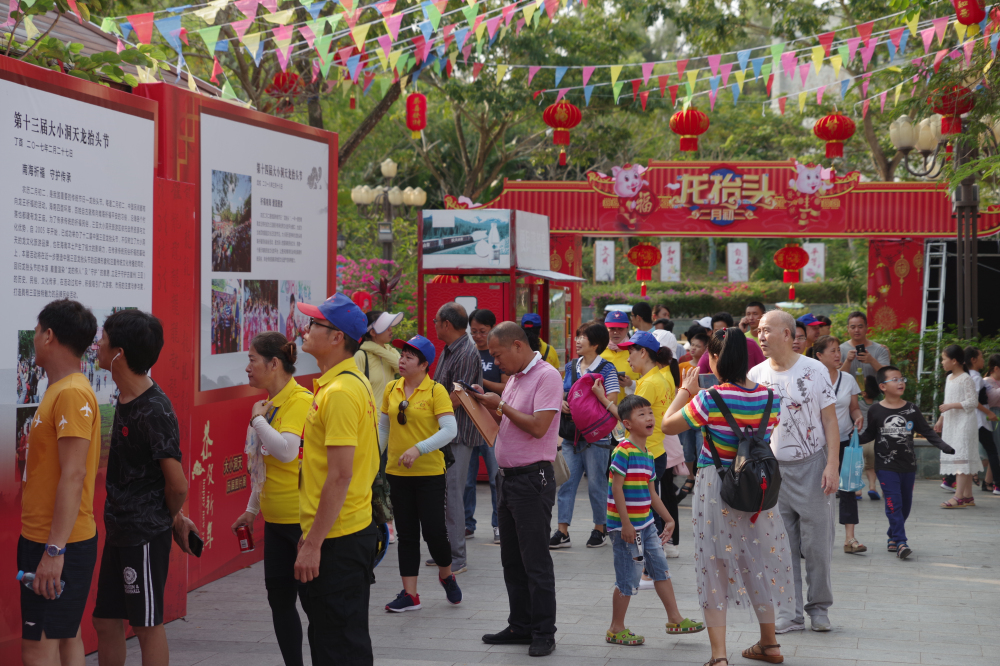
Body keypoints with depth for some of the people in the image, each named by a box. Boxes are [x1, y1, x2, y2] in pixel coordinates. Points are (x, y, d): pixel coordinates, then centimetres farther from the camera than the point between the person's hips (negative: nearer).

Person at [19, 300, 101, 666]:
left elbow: (73, 474, -22)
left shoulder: (72, 393, -17)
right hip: (43, 539, 10)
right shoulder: (59, 390, 14)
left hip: (58, 546, -10)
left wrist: (54, 550, -24)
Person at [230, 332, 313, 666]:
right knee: (279, 597, 11)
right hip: (276, 519, 8)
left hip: (302, 519, -8)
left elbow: (286, 451, -28)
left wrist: (258, 419, -14)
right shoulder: (269, 403, 11)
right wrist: (252, 509, 25)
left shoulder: (299, 400, -15)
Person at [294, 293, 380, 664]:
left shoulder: (340, 391, -19)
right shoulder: (353, 381, 13)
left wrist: (313, 544, -21)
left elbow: (340, 476, -23)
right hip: (351, 532, 10)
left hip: (338, 540, -10)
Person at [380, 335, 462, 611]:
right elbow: (383, 427, 15)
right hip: (398, 472, 5)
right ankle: (410, 594, 13)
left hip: (430, 472, -4)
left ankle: (446, 575, 25)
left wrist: (418, 449, -24)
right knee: (406, 534, 8)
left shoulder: (436, 391, -9)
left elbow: (450, 430, -16)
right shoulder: (391, 390, 6)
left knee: (434, 530, -4)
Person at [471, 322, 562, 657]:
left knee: (535, 561, -4)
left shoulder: (547, 376, -13)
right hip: (507, 476, 9)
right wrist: (488, 406, 5)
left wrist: (500, 405, -12)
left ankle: (543, 633, 2)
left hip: (532, 479, -9)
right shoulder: (514, 378, 15)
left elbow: (538, 426, -21)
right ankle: (521, 626, 22)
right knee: (512, 560, 13)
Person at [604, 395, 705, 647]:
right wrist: (626, 523, -22)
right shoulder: (623, 451, -16)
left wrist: (668, 519, 21)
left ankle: (675, 619, 24)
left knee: (661, 569, 14)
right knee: (628, 579, -1)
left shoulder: (647, 454, 11)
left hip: (646, 524, 9)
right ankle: (616, 630, 12)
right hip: (626, 525, -9)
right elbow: (616, 488, -19)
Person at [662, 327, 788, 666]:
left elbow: (668, 424, -8)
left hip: (716, 490, -5)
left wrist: (685, 390, 4)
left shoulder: (711, 399, -18)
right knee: (758, 561, 20)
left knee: (715, 568, 3)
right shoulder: (770, 397, -3)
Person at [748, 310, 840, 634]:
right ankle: (789, 614, 9)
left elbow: (830, 419, -3)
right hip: (772, 467, 3)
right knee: (781, 545, 3)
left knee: (817, 543, 1)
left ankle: (819, 608, 17)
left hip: (812, 465, -2)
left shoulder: (814, 370, -3)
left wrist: (832, 465, -11)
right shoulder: (756, 374, 5)